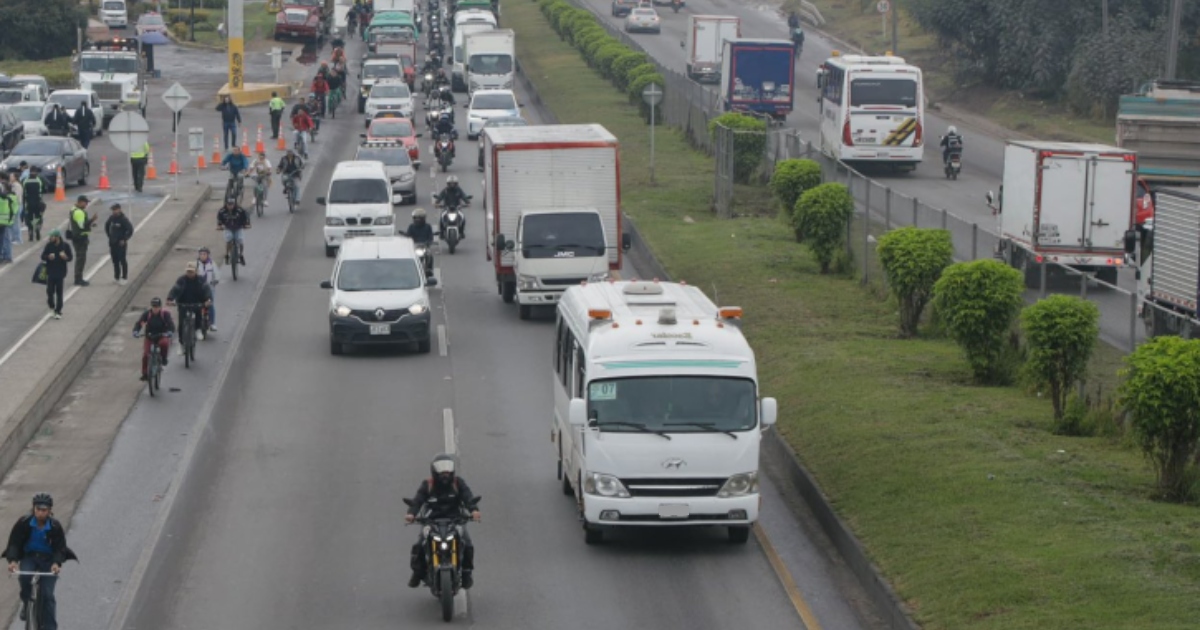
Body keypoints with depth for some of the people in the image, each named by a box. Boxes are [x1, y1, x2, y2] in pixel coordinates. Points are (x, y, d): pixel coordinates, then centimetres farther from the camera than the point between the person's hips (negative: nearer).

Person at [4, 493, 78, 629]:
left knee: (47, 595, -13)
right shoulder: (24, 523, -13)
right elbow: (13, 543, -14)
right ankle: (26, 603, -6)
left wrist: (56, 563, -38)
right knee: (24, 576, -32)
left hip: (48, 560, -1)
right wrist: (12, 560, -33)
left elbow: (60, 548, -17)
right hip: (29, 557, 1)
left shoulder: (55, 527, -14)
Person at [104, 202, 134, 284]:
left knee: (122, 260, -5)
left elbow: (130, 230, -16)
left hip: (121, 243, -6)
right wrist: (109, 236, 15)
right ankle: (117, 277, 20)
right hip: (112, 243, 6)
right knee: (115, 261, 10)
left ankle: (124, 278, 2)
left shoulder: (124, 219, -15)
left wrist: (124, 240, -15)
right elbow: (107, 225, 22)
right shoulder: (111, 218, 3)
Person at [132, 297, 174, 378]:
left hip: (162, 336, -1)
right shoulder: (147, 313, -12)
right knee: (145, 355, -16)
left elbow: (171, 325, -25)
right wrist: (135, 332, -40)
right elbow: (138, 323, -19)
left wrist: (169, 332, -47)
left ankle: (163, 358, -8)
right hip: (149, 336, 1)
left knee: (164, 343, -36)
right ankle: (145, 373, 0)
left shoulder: (165, 314, -15)